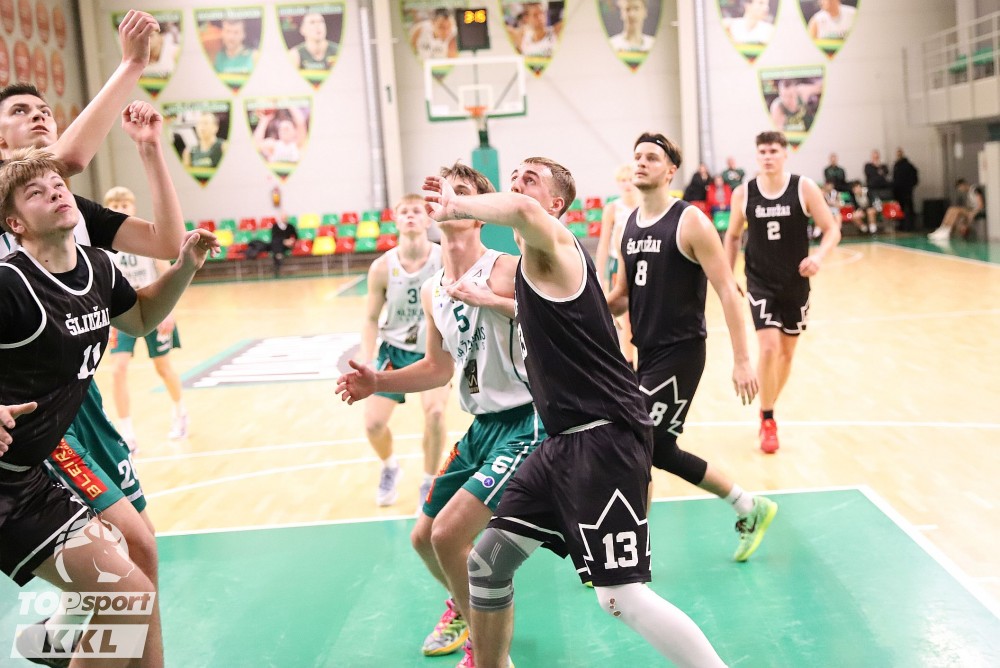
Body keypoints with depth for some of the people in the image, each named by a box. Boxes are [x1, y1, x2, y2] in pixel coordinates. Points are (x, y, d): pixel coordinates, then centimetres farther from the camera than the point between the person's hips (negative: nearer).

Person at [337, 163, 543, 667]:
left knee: (449, 533, -16)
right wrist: (378, 382, 6)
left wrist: (492, 300, -31)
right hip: (483, 426, 8)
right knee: (424, 537, 15)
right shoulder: (432, 291, 8)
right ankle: (465, 609, 47)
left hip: (527, 422, -8)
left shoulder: (504, 270, -16)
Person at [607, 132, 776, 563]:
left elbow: (728, 292, -13)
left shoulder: (690, 222, -11)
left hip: (681, 353, -8)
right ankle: (751, 509, 28)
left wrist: (742, 360, -18)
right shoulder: (629, 225, 10)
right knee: (661, 451, 11)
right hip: (647, 354, 8)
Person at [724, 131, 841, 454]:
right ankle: (767, 420, 2)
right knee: (769, 347, -15)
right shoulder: (743, 193, -5)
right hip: (760, 282, -1)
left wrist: (819, 255, -26)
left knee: (787, 351, 12)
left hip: (795, 282, 1)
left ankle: (768, 409, 34)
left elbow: (831, 229, -6)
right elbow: (732, 236, 9)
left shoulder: (804, 188, -8)